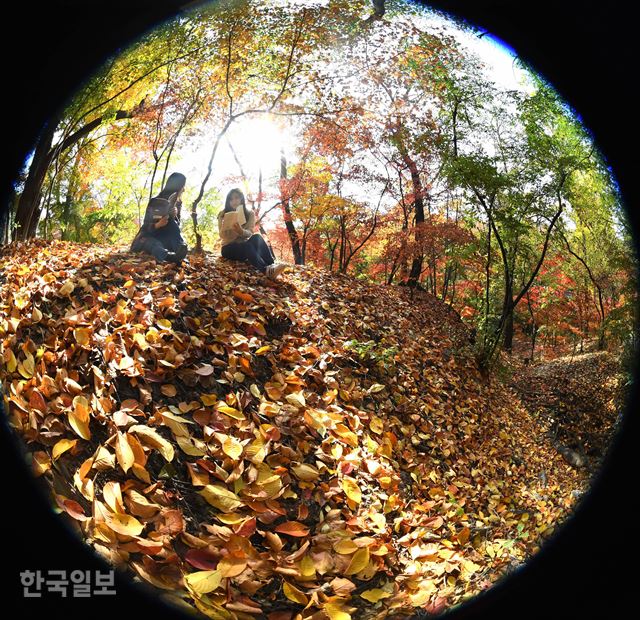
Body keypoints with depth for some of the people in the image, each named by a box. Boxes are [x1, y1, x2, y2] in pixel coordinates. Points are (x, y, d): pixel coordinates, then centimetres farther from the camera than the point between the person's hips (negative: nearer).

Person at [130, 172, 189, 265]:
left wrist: (174, 216, -26)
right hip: (148, 236, -4)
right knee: (155, 245, -38)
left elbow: (177, 225, -4)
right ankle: (168, 257, -73)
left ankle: (180, 254, -51)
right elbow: (146, 227, -14)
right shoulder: (155, 202, -11)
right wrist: (157, 225, -36)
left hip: (164, 238, 4)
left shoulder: (178, 203, 4)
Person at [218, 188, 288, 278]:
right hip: (229, 249, -2)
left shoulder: (249, 213, 3)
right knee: (247, 245, -36)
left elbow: (250, 233, -11)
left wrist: (241, 232, -33)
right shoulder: (223, 214, 1)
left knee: (256, 237, -31)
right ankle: (266, 270, -65)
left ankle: (271, 265, -53)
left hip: (245, 247, 2)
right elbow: (222, 236, -8)